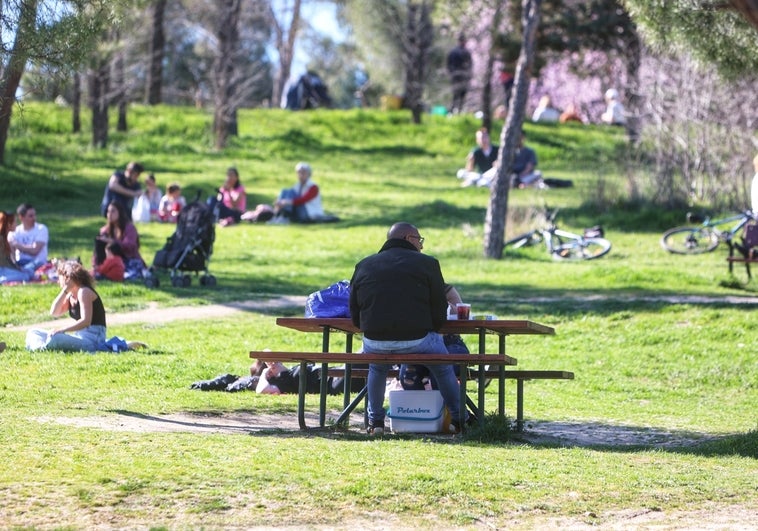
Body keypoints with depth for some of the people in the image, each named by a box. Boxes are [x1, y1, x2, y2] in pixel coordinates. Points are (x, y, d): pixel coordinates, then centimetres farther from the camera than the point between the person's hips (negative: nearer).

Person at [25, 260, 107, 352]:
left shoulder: (84, 292, -11)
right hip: (79, 336, 10)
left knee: (53, 338, -41)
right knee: (33, 333, 5)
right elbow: (54, 312, 7)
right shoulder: (71, 295, 17)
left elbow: (85, 321, -21)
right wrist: (64, 291, 0)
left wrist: (61, 330, -26)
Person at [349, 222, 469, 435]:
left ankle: (375, 422, 34)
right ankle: (458, 419, 33)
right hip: (416, 340, -2)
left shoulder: (363, 265, 13)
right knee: (443, 367, 28)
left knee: (377, 368, 37)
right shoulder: (427, 264, 3)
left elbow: (355, 316, 13)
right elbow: (440, 314, 0)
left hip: (374, 341, 3)